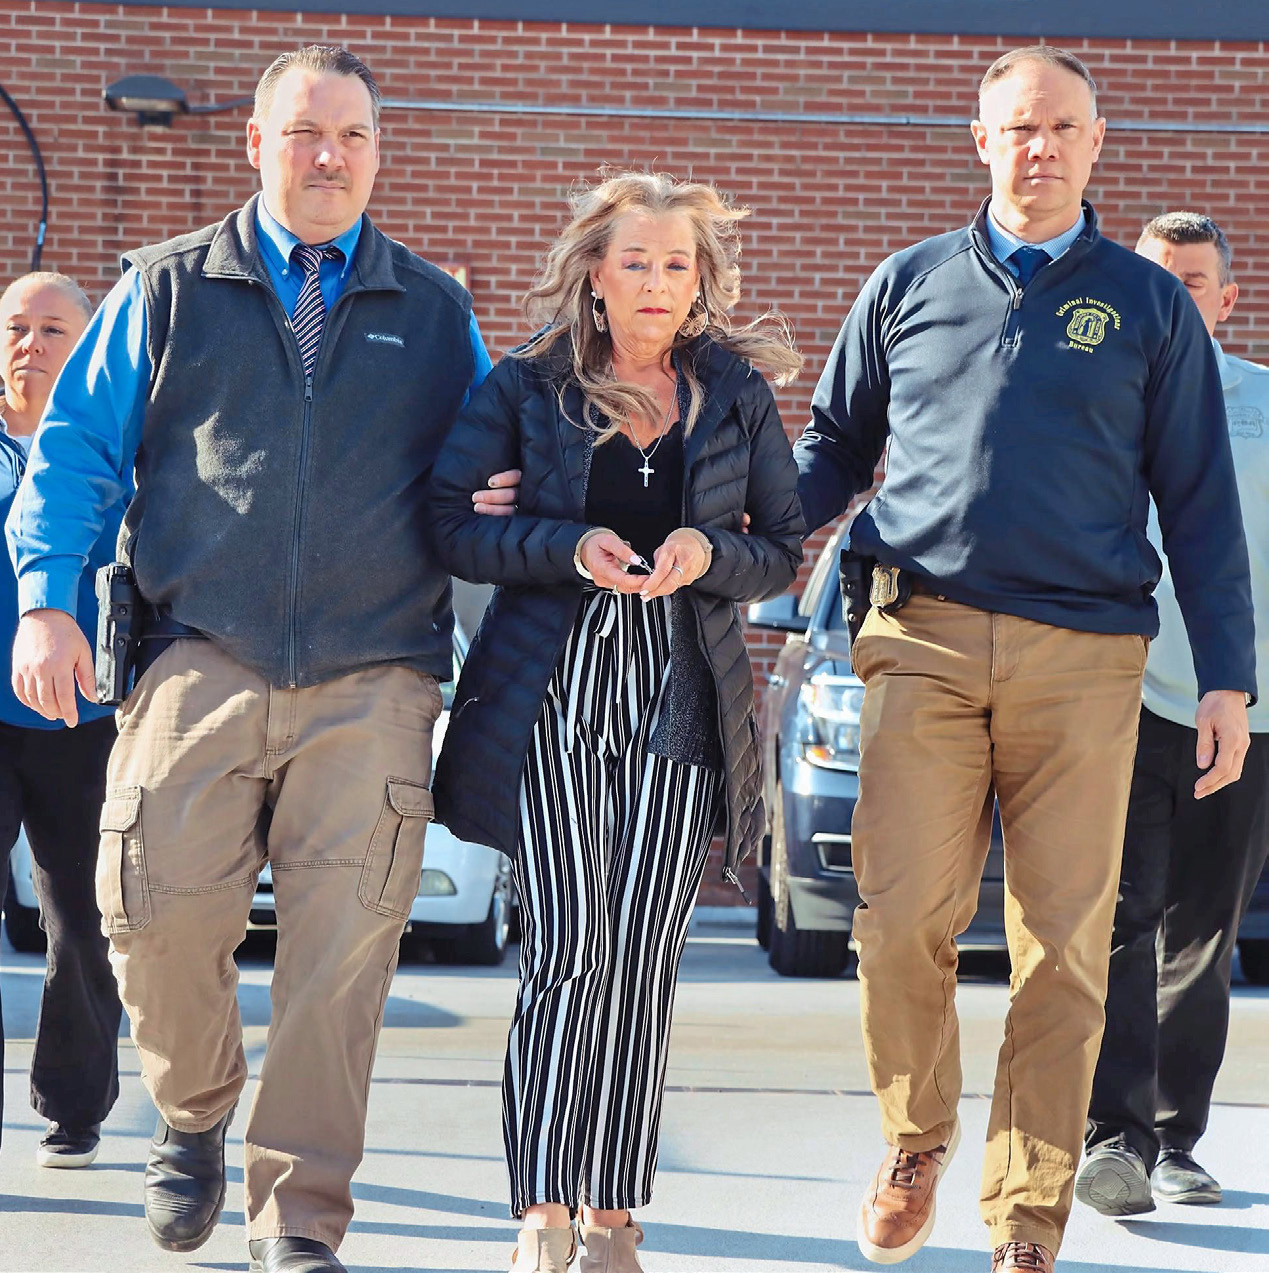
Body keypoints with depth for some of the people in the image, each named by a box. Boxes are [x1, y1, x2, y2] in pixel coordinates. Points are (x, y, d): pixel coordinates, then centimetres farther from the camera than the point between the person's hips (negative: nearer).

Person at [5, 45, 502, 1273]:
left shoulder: (434, 313, 17)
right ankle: (194, 1115, 20)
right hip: (201, 658, 0)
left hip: (373, 682, 1)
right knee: (157, 911, -10)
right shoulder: (169, 288, 14)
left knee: (341, 944, -6)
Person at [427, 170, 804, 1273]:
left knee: (643, 961, -2)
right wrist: (570, 547, -14)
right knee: (569, 948, -11)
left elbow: (784, 554, 12)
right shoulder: (527, 387, 6)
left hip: (683, 699, 2)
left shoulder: (737, 397, 11)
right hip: (551, 689, -2)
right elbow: (451, 521, 0)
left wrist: (707, 552, -8)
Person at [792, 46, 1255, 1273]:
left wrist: (1226, 677, 5)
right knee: (903, 919, -10)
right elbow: (833, 446, 21)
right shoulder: (909, 286, 14)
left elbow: (1199, 503, 12)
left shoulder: (1147, 305, 12)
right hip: (926, 641, 0)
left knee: (1063, 947, -2)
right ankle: (915, 1145, 15)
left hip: (1085, 658, 0)